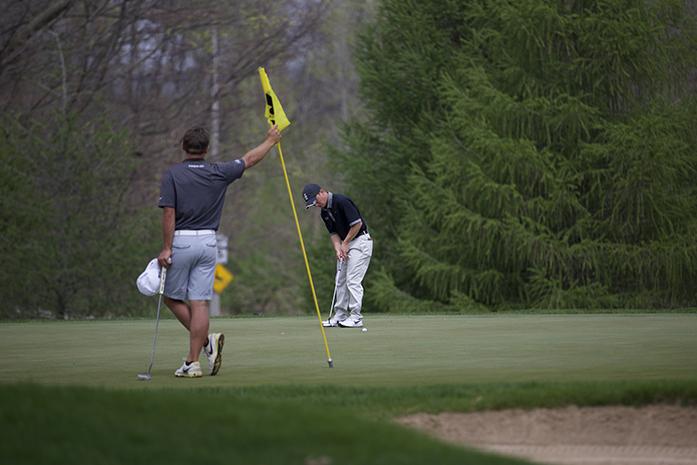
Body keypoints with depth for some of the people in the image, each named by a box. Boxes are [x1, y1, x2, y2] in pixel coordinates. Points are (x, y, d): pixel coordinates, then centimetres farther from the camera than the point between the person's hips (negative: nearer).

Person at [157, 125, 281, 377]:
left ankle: (206, 340, -2)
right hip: (208, 242, 3)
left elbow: (169, 214, -13)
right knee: (199, 303, 2)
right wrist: (270, 140, 32)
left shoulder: (172, 174, -7)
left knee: (172, 297, 12)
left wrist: (166, 248, -9)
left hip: (181, 241, -3)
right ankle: (193, 361, -4)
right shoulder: (218, 173, 2)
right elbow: (249, 159, 17)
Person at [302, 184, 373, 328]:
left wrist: (345, 243, -13)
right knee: (340, 281, 8)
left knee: (353, 280, -13)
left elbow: (357, 223, -22)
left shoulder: (341, 202, -21)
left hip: (360, 241, -9)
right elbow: (333, 233, 9)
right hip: (345, 244, 9)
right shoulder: (324, 212, 7)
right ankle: (340, 315, 13)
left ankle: (356, 317, -12)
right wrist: (338, 249, -9)